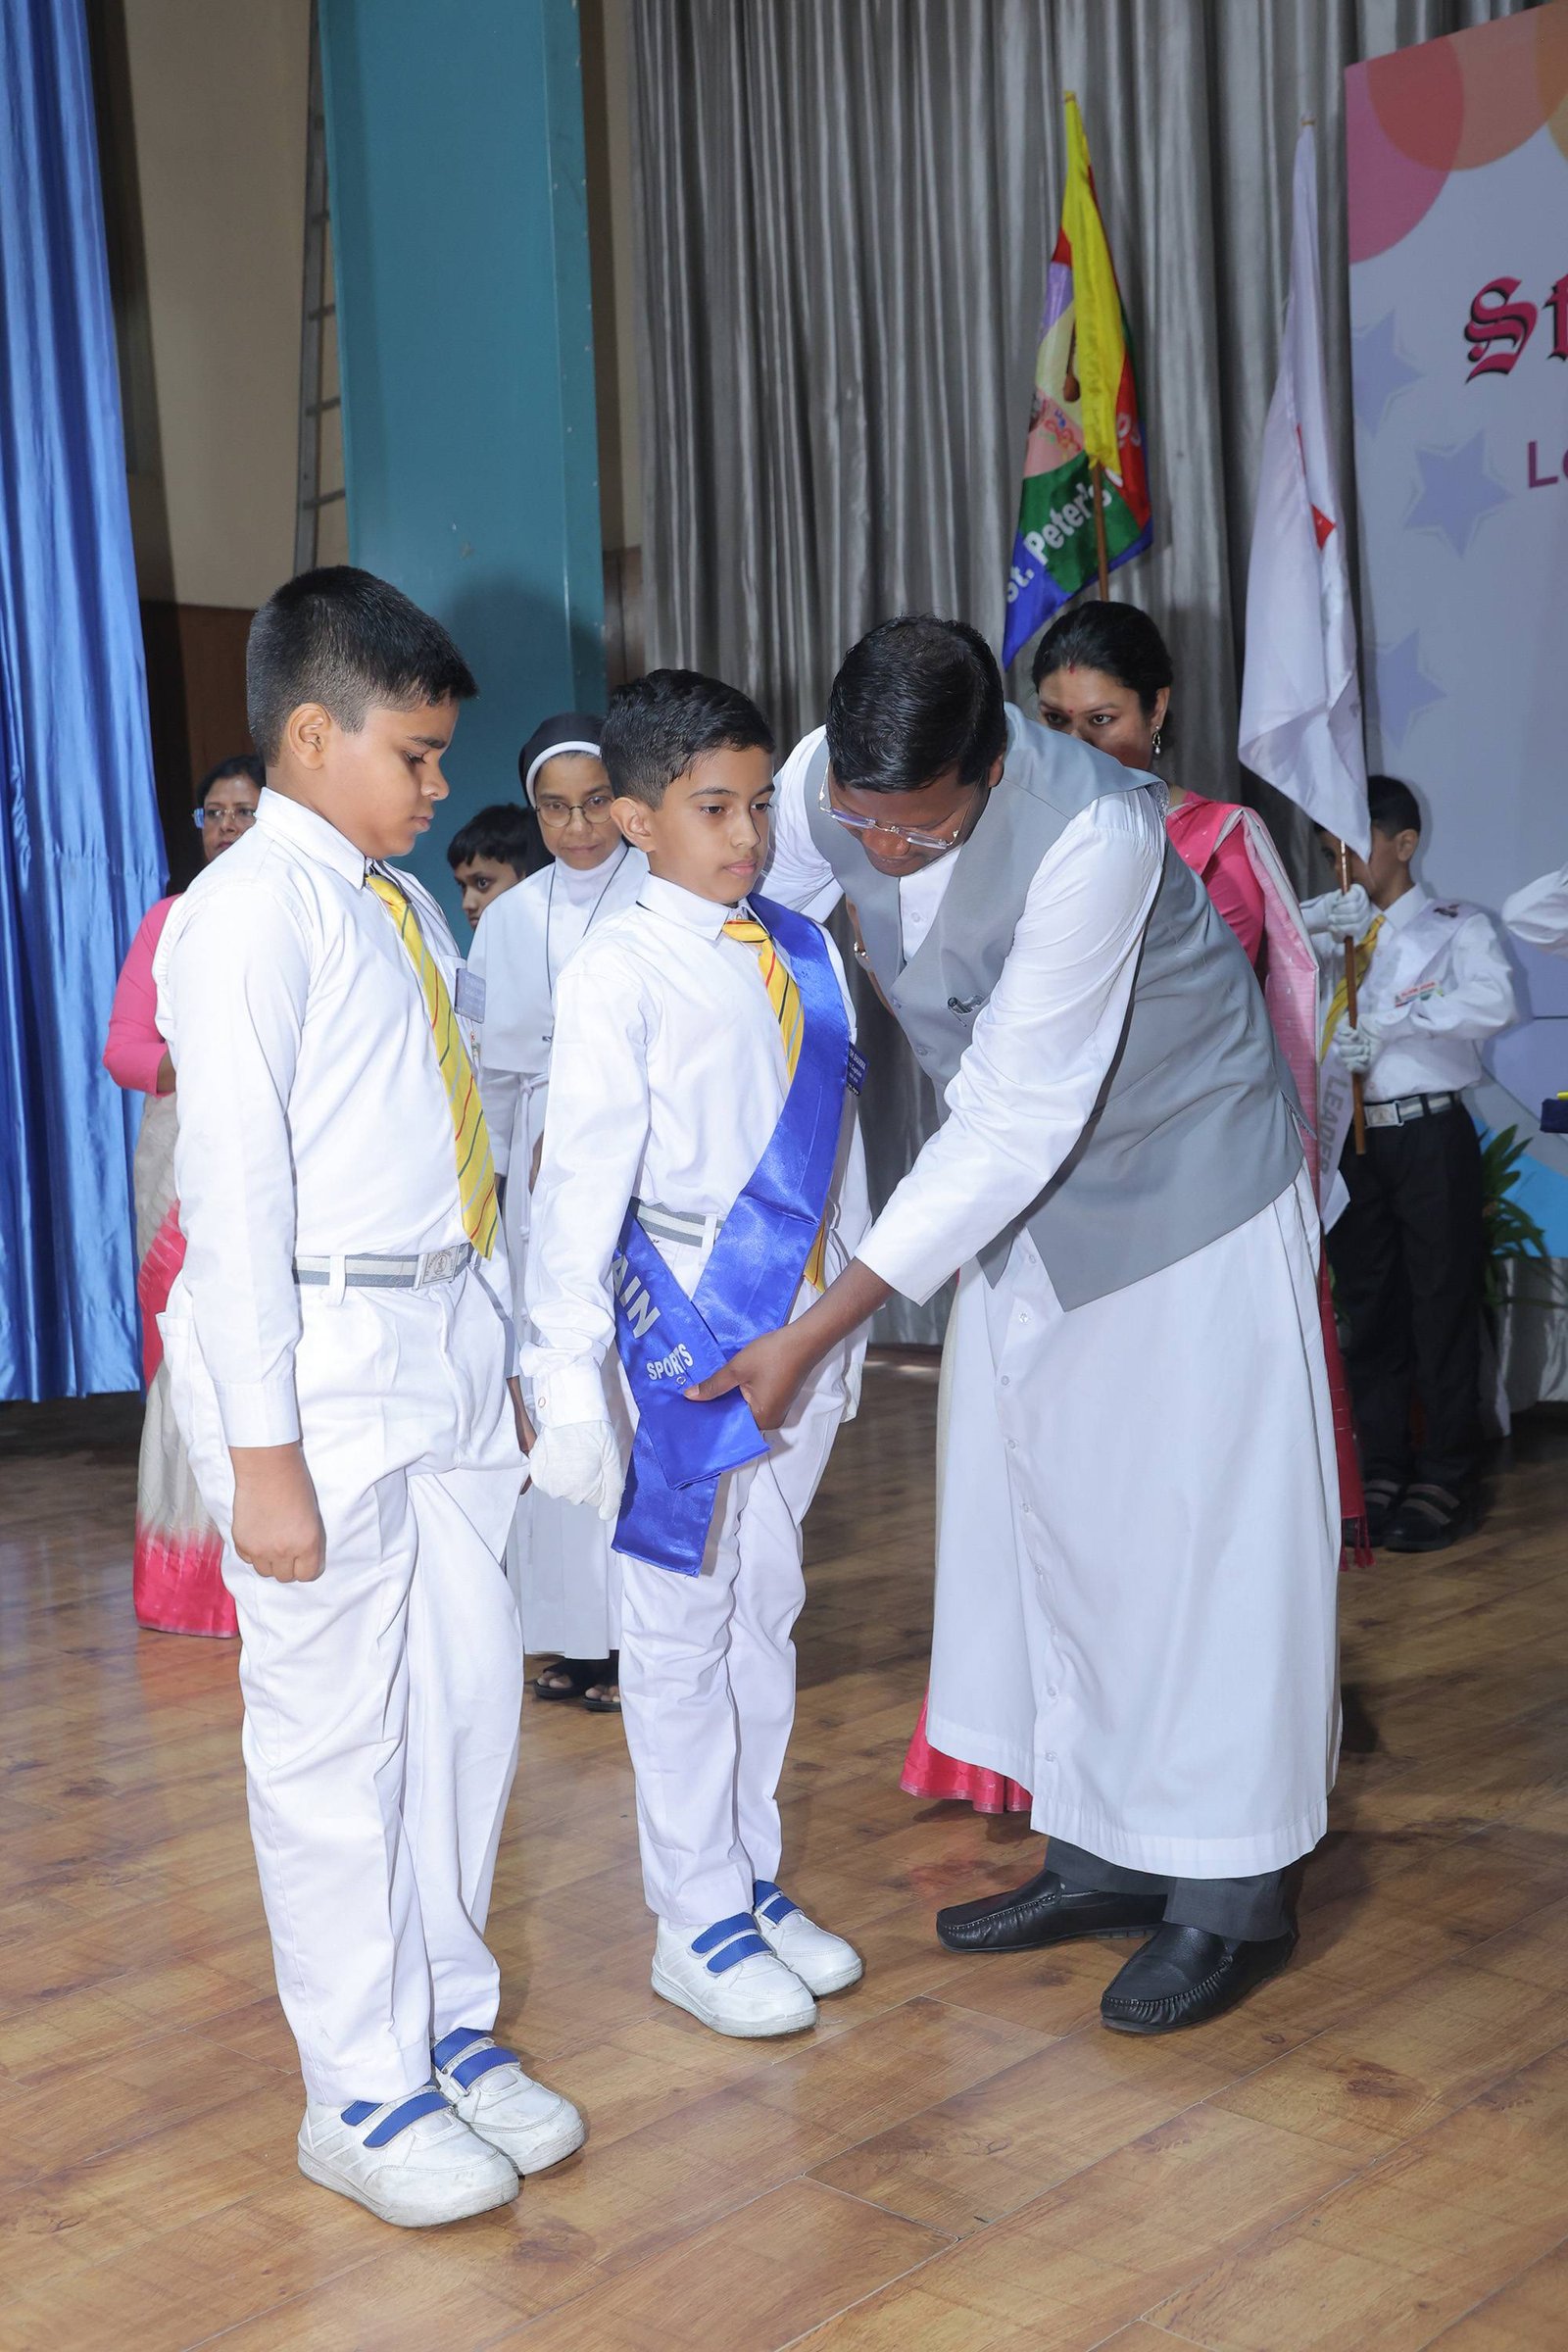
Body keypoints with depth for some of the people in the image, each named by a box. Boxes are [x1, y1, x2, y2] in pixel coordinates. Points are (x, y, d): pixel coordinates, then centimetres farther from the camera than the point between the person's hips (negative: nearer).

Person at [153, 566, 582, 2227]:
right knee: (336, 1731, 3)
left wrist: (499, 1352, 14)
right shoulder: (250, 909, -11)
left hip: (442, 1343, 8)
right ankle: (361, 2097, 19)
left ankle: (449, 2028, 32)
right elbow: (234, 1186, -16)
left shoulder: (403, 906, 13)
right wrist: (260, 1448, -18)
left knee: (470, 1697, 14)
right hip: (317, 1356, -8)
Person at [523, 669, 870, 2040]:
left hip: (806, 1326, 6)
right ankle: (698, 1923, 19)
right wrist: (568, 1382, -15)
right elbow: (580, 1182, -12)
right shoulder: (621, 970, -9)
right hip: (690, 1324, -6)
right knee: (684, 1625, 5)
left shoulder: (806, 953, 8)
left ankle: (752, 1877, 32)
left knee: (768, 1612, 16)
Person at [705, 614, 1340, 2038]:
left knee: (1203, 1518, -2)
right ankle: (1103, 1853, 24)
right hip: (1022, 1186, 7)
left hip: (1182, 1170, -6)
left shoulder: (1094, 833, -35)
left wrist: (812, 1335, -32)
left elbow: (1010, 1126, -34)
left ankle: (1232, 1896, 13)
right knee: (1043, 1507, 10)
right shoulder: (824, 783, -17)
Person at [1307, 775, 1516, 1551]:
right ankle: (1385, 1472, 17)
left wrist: (1388, 1024, -20)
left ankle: (1446, 1480, 6)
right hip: (1350, 1138, 5)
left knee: (1442, 1305, -2)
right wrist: (1313, 918, -11)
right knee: (1367, 1307, 8)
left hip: (1428, 1135, -5)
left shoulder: (1454, 926, 1)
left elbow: (1493, 1003, -18)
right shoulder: (1335, 937, 14)